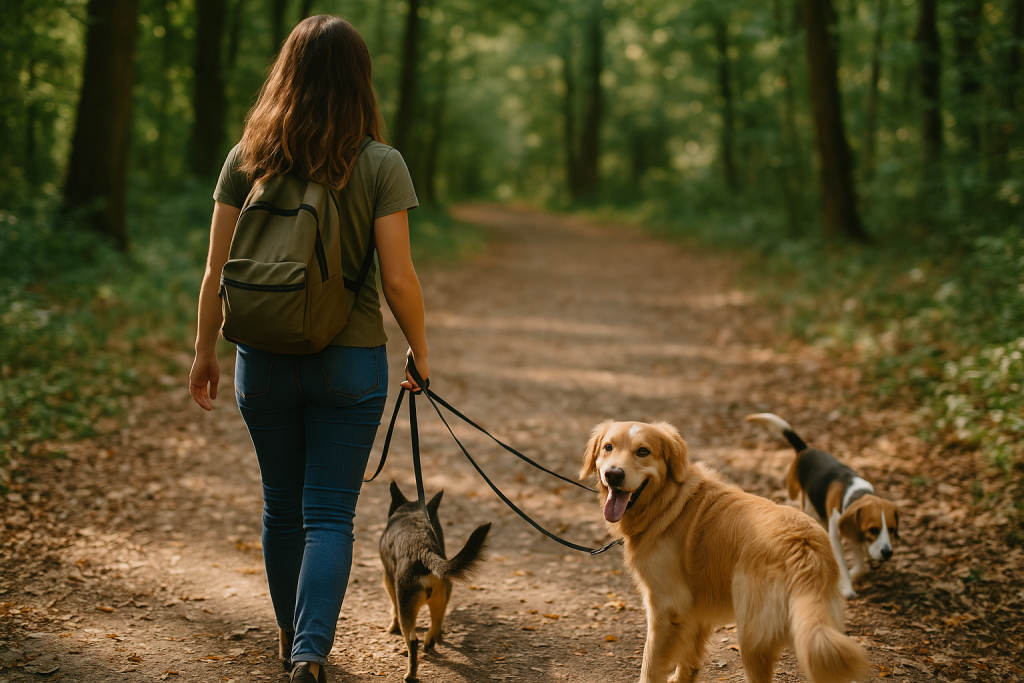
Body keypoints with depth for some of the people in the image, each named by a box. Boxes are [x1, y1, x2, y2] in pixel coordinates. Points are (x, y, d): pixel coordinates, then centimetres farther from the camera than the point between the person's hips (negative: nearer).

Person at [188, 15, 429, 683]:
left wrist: (205, 351, 12)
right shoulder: (380, 164, -9)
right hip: (350, 359, -3)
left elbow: (218, 270, 0)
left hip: (264, 358, 3)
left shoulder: (247, 157, -2)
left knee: (282, 505, 19)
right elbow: (398, 280, -10)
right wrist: (420, 352, 5)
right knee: (330, 515, 5)